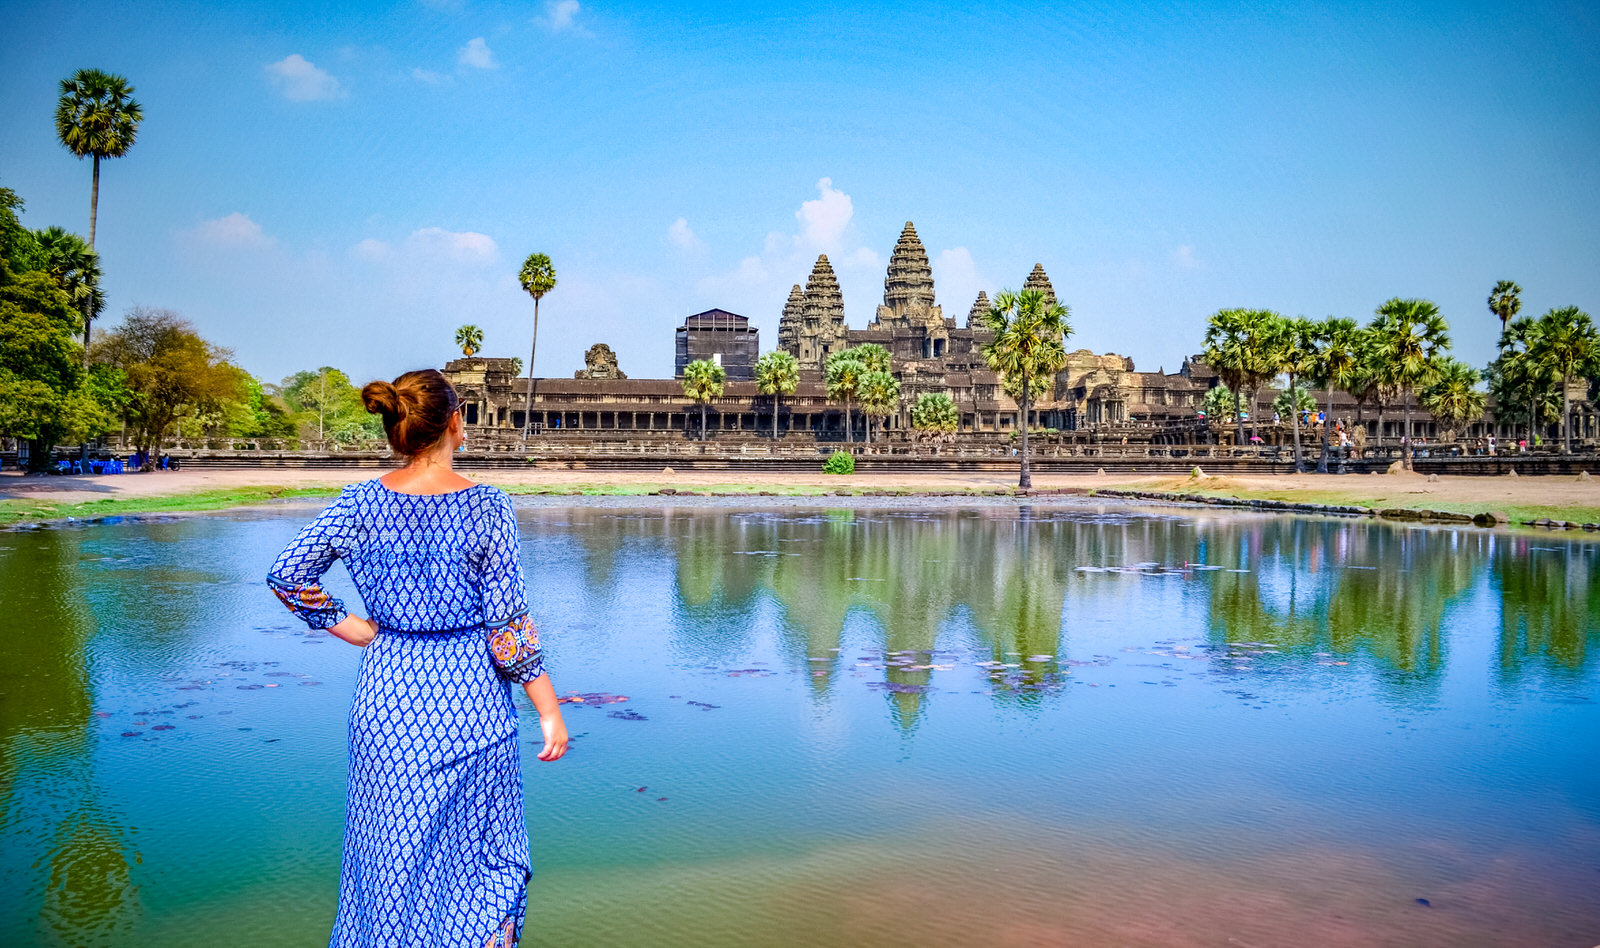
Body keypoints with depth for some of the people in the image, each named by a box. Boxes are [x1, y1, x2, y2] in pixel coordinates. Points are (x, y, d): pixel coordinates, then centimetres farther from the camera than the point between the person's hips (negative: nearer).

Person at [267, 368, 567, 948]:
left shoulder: (362, 502, -4)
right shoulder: (486, 507, -13)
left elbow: (287, 574, 0)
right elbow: (508, 624, -13)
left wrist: (351, 629, 9)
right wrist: (550, 710, -5)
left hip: (388, 691, 3)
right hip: (470, 695, -3)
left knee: (390, 854, 17)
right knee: (480, 859, 16)